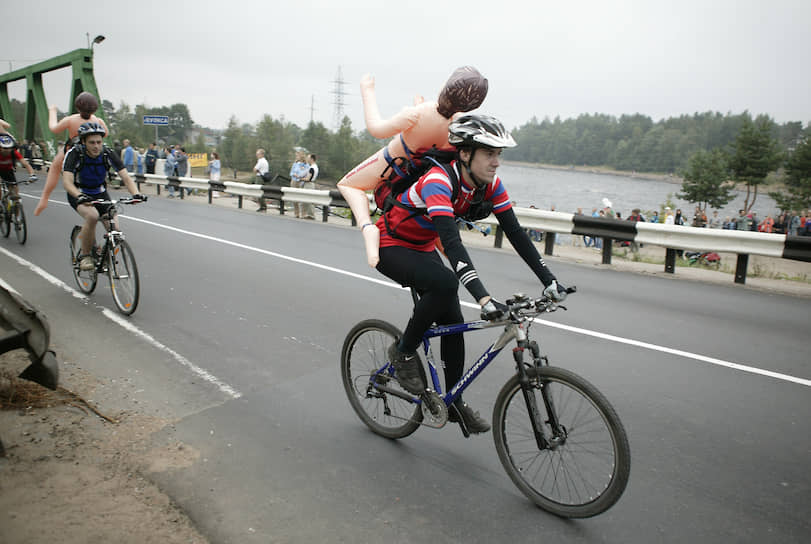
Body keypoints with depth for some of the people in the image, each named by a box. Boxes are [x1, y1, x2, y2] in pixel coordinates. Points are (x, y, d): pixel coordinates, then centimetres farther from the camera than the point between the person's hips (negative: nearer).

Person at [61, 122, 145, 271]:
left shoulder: (108, 154, -16)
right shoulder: (75, 154, -23)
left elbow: (125, 177, -22)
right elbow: (67, 181, -33)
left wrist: (136, 194, -41)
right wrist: (80, 196, -53)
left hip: (100, 193, 3)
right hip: (78, 194, -3)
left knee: (114, 229, -14)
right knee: (92, 216, -34)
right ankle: (85, 255, -15)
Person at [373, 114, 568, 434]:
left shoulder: (489, 185, -12)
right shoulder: (439, 181, -34)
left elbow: (516, 234, -10)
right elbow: (452, 243, -45)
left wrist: (549, 280, -17)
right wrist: (484, 298, -53)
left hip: (422, 249, 7)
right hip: (389, 247, -7)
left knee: (453, 321, -1)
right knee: (445, 284, -33)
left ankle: (455, 404, 15)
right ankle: (403, 352, -9)